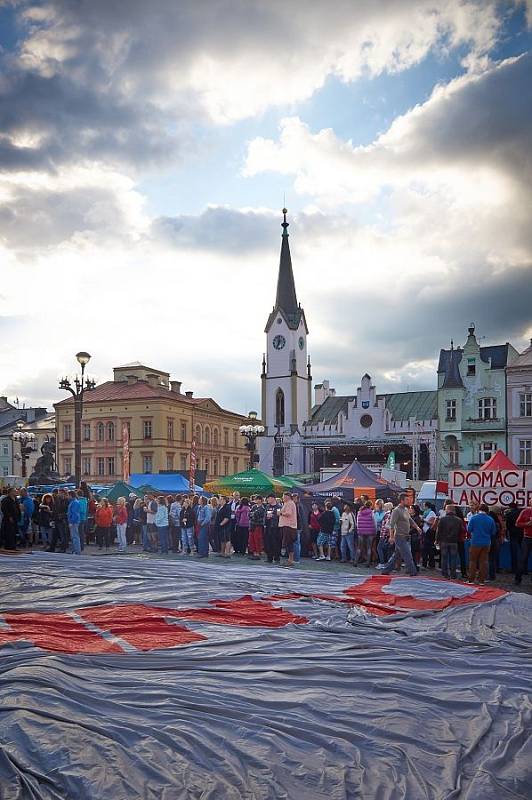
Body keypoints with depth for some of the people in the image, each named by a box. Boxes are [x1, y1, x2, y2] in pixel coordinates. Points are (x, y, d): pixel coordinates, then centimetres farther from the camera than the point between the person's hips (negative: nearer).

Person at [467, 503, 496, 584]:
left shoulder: (474, 518, -9)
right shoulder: (490, 520, -3)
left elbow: (469, 530, -6)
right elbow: (493, 532, 4)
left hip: (475, 542, -2)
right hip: (486, 543, 2)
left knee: (473, 561, 8)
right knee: (483, 561, 9)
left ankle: (471, 579, 7)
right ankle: (481, 580, 10)